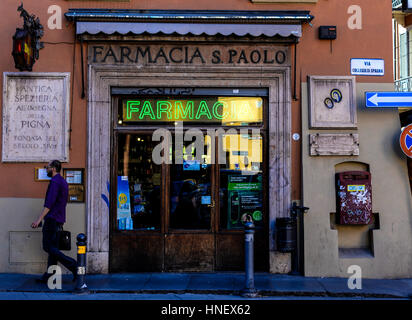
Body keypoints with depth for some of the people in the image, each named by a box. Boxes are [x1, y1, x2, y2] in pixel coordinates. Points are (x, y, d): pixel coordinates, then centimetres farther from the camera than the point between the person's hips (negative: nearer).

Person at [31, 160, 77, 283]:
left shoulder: (55, 182, -13)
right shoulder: (63, 182, 18)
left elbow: (49, 203, -21)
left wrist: (39, 219, -22)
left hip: (52, 219, -10)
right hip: (59, 220, 10)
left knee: (48, 247, -8)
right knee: (53, 248, 9)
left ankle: (73, 265, -14)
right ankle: (50, 276, 10)